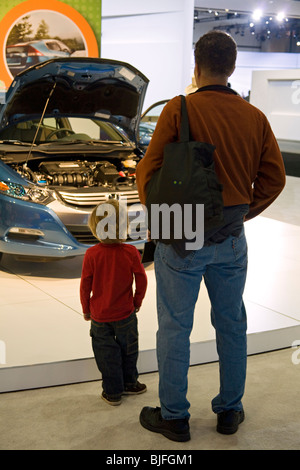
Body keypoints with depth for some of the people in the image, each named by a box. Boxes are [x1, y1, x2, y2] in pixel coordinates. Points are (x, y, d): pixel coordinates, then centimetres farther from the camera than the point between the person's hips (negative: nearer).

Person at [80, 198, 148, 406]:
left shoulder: (92, 254, -14)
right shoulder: (131, 252, -12)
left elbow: (86, 285, -8)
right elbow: (141, 280, -6)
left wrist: (86, 309, 7)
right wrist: (137, 301, 11)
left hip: (99, 314, 0)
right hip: (125, 312, 0)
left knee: (106, 352, 11)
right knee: (128, 348, 19)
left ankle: (113, 392, 17)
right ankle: (129, 383, 33)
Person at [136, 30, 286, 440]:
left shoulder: (179, 110, -13)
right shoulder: (255, 117, 0)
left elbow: (148, 171, -12)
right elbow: (274, 177, 4)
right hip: (232, 239, 4)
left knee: (175, 328, 8)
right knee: (231, 325, 16)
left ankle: (174, 417, 20)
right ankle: (230, 411, 29)